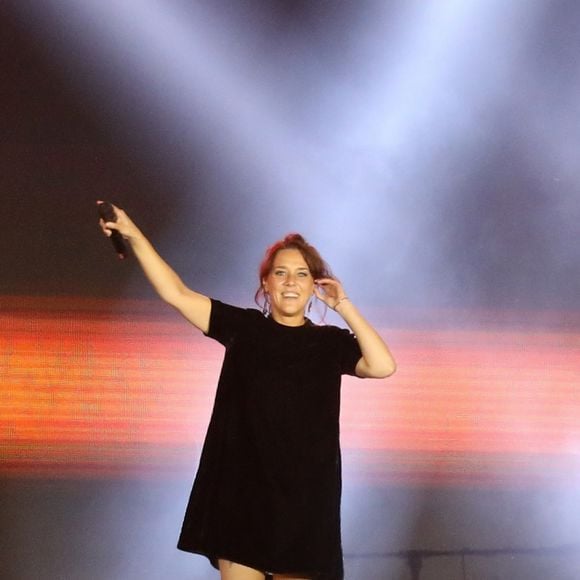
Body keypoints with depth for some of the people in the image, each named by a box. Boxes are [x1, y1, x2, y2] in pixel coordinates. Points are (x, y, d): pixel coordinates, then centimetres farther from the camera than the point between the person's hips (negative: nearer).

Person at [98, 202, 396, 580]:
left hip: (303, 496, 0)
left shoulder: (330, 343, 3)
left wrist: (344, 306, -8)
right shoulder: (243, 328, 4)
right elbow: (176, 293, 1)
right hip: (242, 491, 0)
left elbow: (383, 366, -13)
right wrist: (134, 234, -5)